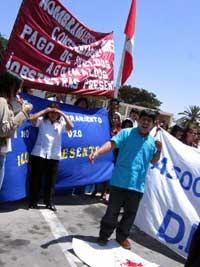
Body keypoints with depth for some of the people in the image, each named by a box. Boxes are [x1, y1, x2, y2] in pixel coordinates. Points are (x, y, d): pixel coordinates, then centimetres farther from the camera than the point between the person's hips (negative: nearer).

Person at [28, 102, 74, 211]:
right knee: (35, 178, 6)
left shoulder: (61, 123, 9)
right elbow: (32, 119, -12)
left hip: (54, 156, 2)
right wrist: (44, 111, -9)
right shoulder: (42, 120, 4)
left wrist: (63, 114, -7)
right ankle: (33, 201, 18)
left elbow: (71, 126, -6)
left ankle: (49, 202, 20)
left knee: (50, 180, 8)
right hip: (39, 154, -1)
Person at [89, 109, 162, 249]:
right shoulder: (126, 133, -5)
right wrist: (97, 152, -35)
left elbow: (153, 161, 19)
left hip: (137, 185, 5)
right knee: (112, 211, 4)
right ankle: (104, 236, 22)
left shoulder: (152, 141, 10)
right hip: (120, 181, -4)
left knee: (130, 213, 14)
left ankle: (122, 237, 33)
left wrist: (159, 150, -1)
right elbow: (112, 143, -18)